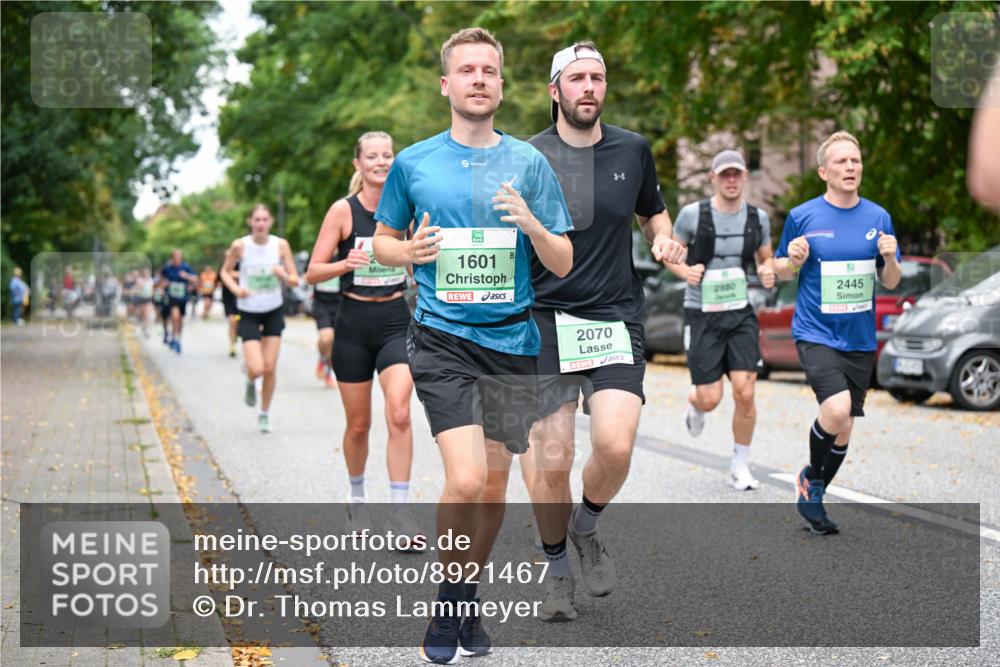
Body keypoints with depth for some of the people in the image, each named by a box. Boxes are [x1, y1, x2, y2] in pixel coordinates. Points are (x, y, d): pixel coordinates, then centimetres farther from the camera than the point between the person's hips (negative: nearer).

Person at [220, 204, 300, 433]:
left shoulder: (281, 245, -6)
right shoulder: (240, 245, -10)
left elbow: (295, 280, -2)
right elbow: (225, 271, 5)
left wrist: (284, 276, -25)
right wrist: (235, 288, -14)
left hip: (273, 311, 2)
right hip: (249, 313, -2)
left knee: (270, 368, 2)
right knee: (256, 369, -14)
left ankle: (265, 414, 23)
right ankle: (250, 383, 25)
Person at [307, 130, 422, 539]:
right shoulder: (343, 210, -5)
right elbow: (313, 273, -7)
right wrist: (346, 264, -25)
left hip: (397, 321, 1)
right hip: (354, 324, -1)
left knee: (399, 413, -18)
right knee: (358, 424, 8)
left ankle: (399, 510, -12)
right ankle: (356, 497, 33)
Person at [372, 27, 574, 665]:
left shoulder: (530, 163, 4)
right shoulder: (412, 163, 3)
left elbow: (563, 263, 5)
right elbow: (382, 239, 16)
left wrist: (531, 224, -15)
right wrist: (409, 251, -6)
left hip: (512, 340, 2)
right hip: (442, 339, -2)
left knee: (495, 483, 9)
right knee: (466, 480, -17)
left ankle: (470, 598, 30)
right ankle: (447, 603, 5)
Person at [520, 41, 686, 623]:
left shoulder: (634, 150, 7)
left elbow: (652, 211, 24)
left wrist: (665, 239, 3)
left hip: (616, 318, 1)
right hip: (545, 319, -1)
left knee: (616, 445, -18)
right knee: (551, 462, -4)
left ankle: (587, 527, 14)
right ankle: (557, 568, 22)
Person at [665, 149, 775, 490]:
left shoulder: (758, 217, 3)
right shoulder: (693, 214, -7)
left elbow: (766, 260, 16)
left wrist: (768, 273, -7)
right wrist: (686, 271, -16)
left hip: (741, 314, 2)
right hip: (702, 314, -2)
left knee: (745, 392, -9)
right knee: (710, 399, -4)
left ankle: (740, 466, 10)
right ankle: (694, 405, 36)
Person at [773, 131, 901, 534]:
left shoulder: (878, 217, 4)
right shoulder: (802, 217, -5)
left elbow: (890, 282, 9)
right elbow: (781, 273, 6)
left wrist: (891, 259, -12)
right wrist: (793, 260, -16)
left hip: (860, 339, 4)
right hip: (816, 333, -4)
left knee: (843, 431, 10)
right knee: (836, 410, -26)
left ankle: (813, 498, 30)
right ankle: (811, 477, 2)